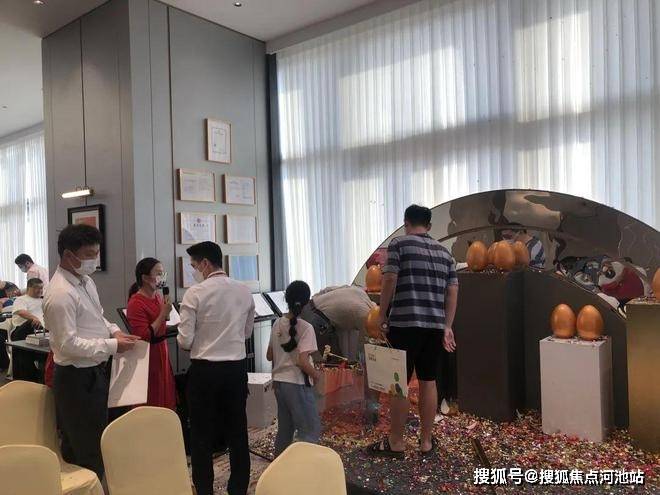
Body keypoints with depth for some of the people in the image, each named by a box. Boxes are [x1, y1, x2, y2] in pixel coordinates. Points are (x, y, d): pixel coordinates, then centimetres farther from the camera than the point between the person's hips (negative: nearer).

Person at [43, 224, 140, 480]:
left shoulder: (86, 281, 6)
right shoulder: (60, 294, -23)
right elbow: (69, 344, -24)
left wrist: (114, 331, 1)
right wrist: (112, 346, -21)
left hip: (95, 372, 9)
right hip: (77, 379, -9)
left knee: (97, 443, 22)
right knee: (87, 452, 4)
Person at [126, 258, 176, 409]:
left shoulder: (158, 296, 7)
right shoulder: (136, 303, -17)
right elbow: (144, 336, -23)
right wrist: (164, 313, -22)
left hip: (161, 353, 8)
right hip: (148, 356, -8)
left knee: (165, 396, 14)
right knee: (151, 402, 2)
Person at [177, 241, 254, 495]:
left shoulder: (195, 293, -13)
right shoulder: (245, 291, 2)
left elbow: (185, 341, -12)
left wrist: (200, 340, 8)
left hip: (204, 370, -4)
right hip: (237, 368, 4)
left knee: (202, 434, 12)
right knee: (237, 431, 16)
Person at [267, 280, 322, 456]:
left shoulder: (277, 324, 2)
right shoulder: (305, 327, -17)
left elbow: (269, 356, 9)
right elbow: (302, 362, -23)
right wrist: (316, 374, -6)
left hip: (279, 382, 7)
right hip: (298, 384, -7)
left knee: (285, 429, 19)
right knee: (311, 430, 4)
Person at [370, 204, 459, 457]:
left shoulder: (399, 244, -2)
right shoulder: (444, 252, 14)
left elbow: (390, 280, -11)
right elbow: (452, 291, 10)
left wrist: (382, 315, -1)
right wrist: (447, 326, 13)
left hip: (404, 324, -5)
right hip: (434, 326, 6)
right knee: (428, 381, 13)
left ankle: (395, 443, 13)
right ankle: (427, 441, 22)